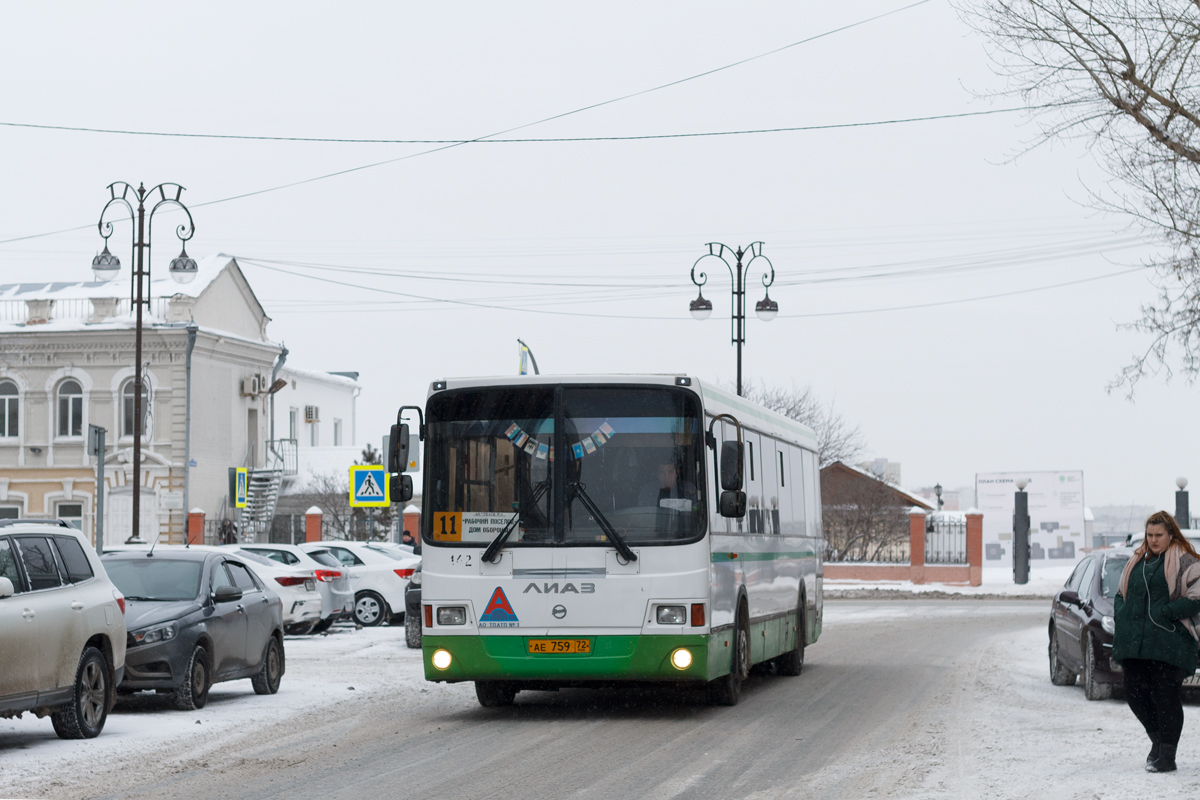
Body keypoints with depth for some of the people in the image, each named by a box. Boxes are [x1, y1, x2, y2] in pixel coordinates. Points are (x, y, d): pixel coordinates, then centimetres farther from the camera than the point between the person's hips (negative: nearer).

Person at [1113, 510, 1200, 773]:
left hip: (1168, 642, -6)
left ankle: (1167, 755, 3)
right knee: (1135, 694, 5)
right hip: (1133, 642, 6)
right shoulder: (1137, 560, 17)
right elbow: (1122, 592, 27)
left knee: (1165, 697, -5)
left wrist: (1167, 612, -16)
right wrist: (1121, 613, 8)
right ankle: (1158, 740, 26)